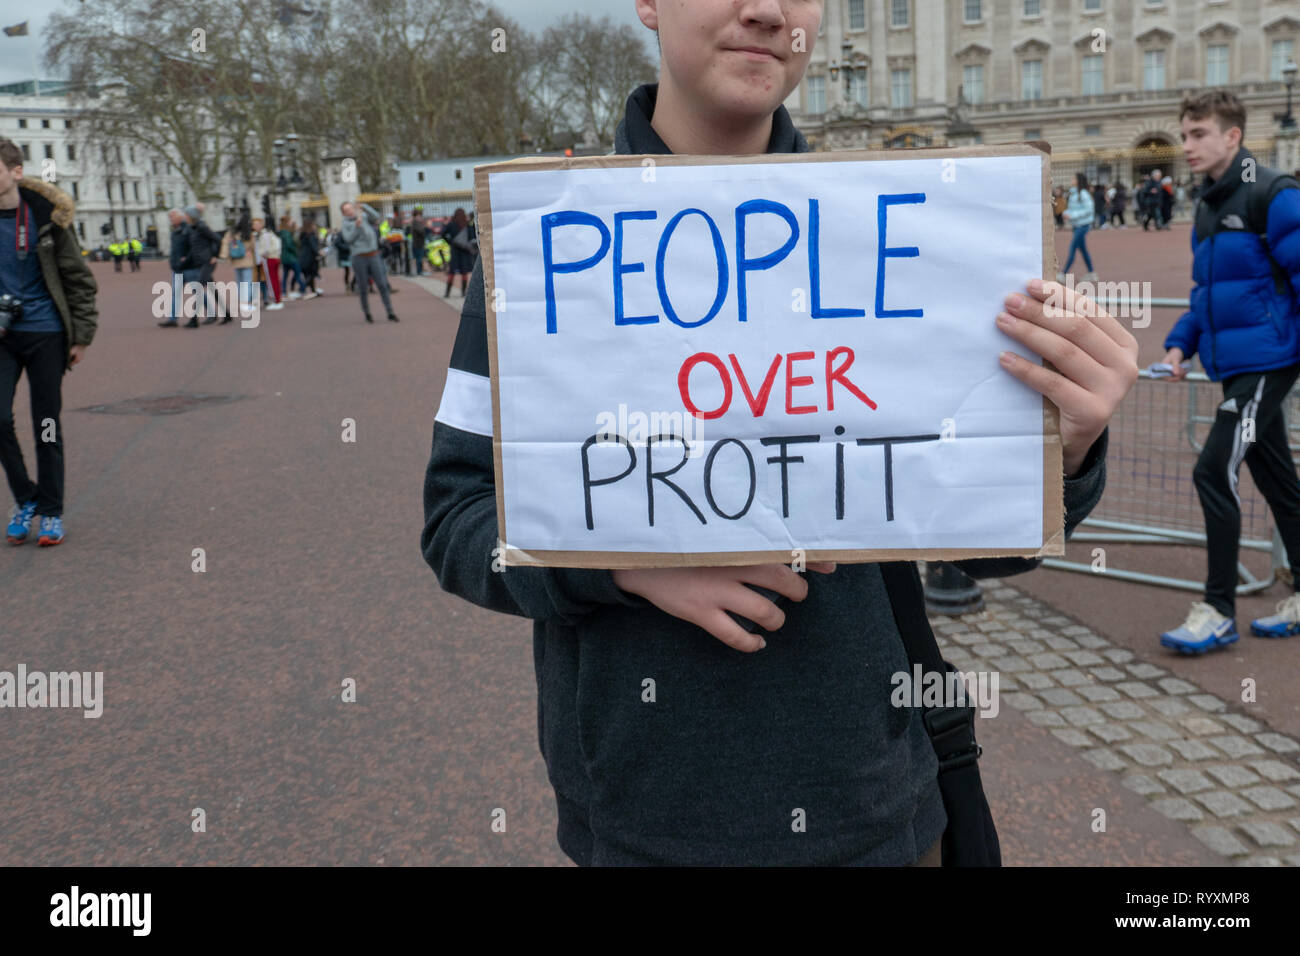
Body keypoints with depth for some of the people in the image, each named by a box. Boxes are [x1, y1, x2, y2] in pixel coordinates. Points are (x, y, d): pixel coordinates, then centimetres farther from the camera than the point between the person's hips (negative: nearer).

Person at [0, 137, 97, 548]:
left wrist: (82, 335, -2)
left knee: (47, 425, 5)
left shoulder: (46, 215, -6)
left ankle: (51, 512, 17)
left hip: (45, 333, -2)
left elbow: (78, 278, 0)